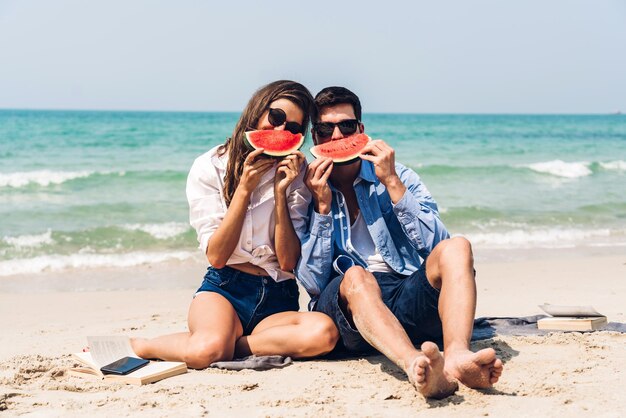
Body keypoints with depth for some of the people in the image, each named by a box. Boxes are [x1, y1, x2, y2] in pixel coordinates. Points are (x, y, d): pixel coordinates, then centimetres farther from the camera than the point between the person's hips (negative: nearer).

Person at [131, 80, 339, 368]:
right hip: (223, 290, -2)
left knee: (324, 332, -33)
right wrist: (244, 188, -15)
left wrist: (280, 192, -14)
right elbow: (216, 255, -9)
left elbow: (288, 261, -5)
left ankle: (225, 345, -17)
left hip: (278, 300, 2)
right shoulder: (209, 168, 0)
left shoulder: (297, 175, 4)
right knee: (207, 350, -37)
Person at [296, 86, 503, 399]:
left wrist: (392, 182, -7)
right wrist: (322, 206, -6)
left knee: (455, 248, -24)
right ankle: (416, 367, -63)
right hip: (349, 307, -2)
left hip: (408, 298, 2)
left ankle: (456, 356, -51)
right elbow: (313, 284, -2)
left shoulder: (399, 177, 13)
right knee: (355, 277, -35)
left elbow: (436, 245, -4)